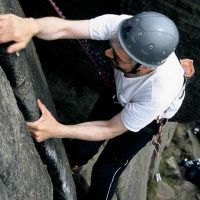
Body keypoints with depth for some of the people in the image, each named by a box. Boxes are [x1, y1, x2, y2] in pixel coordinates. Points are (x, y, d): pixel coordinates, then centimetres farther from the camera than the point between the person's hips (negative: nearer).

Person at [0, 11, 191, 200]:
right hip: (119, 90, 4)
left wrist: (57, 130, -40)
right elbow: (65, 28, -46)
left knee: (106, 171, 4)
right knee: (83, 149, 18)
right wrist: (31, 25, -69)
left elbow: (111, 130, -30)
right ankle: (75, 163, 55)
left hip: (147, 117, -3)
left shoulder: (159, 93, -45)